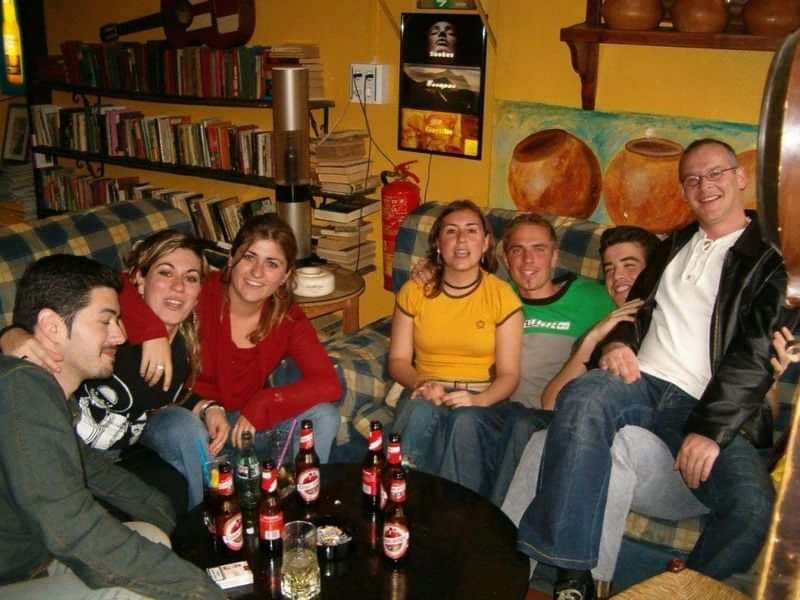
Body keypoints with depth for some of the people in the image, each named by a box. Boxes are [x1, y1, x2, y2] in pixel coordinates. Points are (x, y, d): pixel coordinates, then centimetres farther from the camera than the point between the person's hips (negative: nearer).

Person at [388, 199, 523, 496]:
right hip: (427, 395, 1)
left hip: (482, 402, -1)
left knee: (465, 422, -35)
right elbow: (398, 361, 5)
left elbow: (509, 374, -3)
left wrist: (478, 399, -24)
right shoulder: (414, 291, 4)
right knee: (422, 410, -34)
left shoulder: (503, 296, -2)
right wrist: (421, 383, -17)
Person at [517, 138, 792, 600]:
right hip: (642, 383, 4)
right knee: (583, 397, -32)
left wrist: (711, 431, -15)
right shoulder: (674, 245, 25)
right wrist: (617, 342, 3)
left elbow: (756, 357, -4)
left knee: (755, 505, -31)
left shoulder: (769, 259, 6)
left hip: (714, 409, -3)